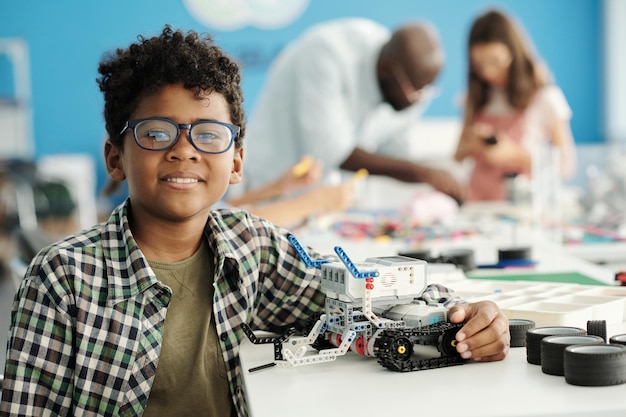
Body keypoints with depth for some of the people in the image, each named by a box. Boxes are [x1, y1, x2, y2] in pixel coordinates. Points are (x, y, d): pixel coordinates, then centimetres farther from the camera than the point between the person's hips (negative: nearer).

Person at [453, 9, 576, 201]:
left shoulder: (545, 99, 0)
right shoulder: (477, 99, 13)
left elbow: (566, 165, -1)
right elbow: (458, 156, 19)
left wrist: (517, 155, -12)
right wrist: (471, 145, -3)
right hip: (476, 204, 3)